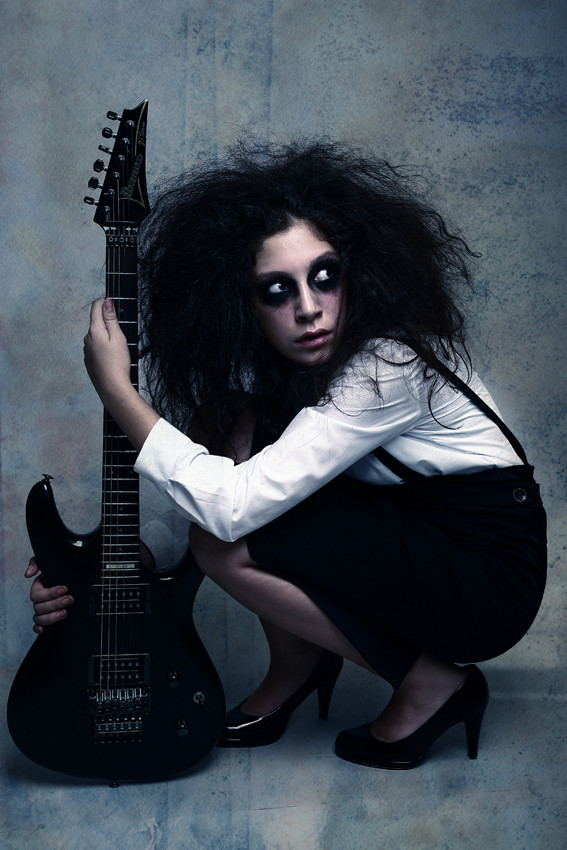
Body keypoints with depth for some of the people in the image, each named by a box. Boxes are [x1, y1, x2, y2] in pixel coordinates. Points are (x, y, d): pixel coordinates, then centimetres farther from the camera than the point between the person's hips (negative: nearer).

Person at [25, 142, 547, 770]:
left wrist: (113, 386, -27)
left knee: (224, 542, -21)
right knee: (236, 439, -9)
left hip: (492, 571, -8)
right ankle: (294, 672, 7)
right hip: (408, 525, 8)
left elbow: (232, 507, -34)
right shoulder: (275, 360, -6)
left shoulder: (390, 366, -30)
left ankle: (430, 679, -3)